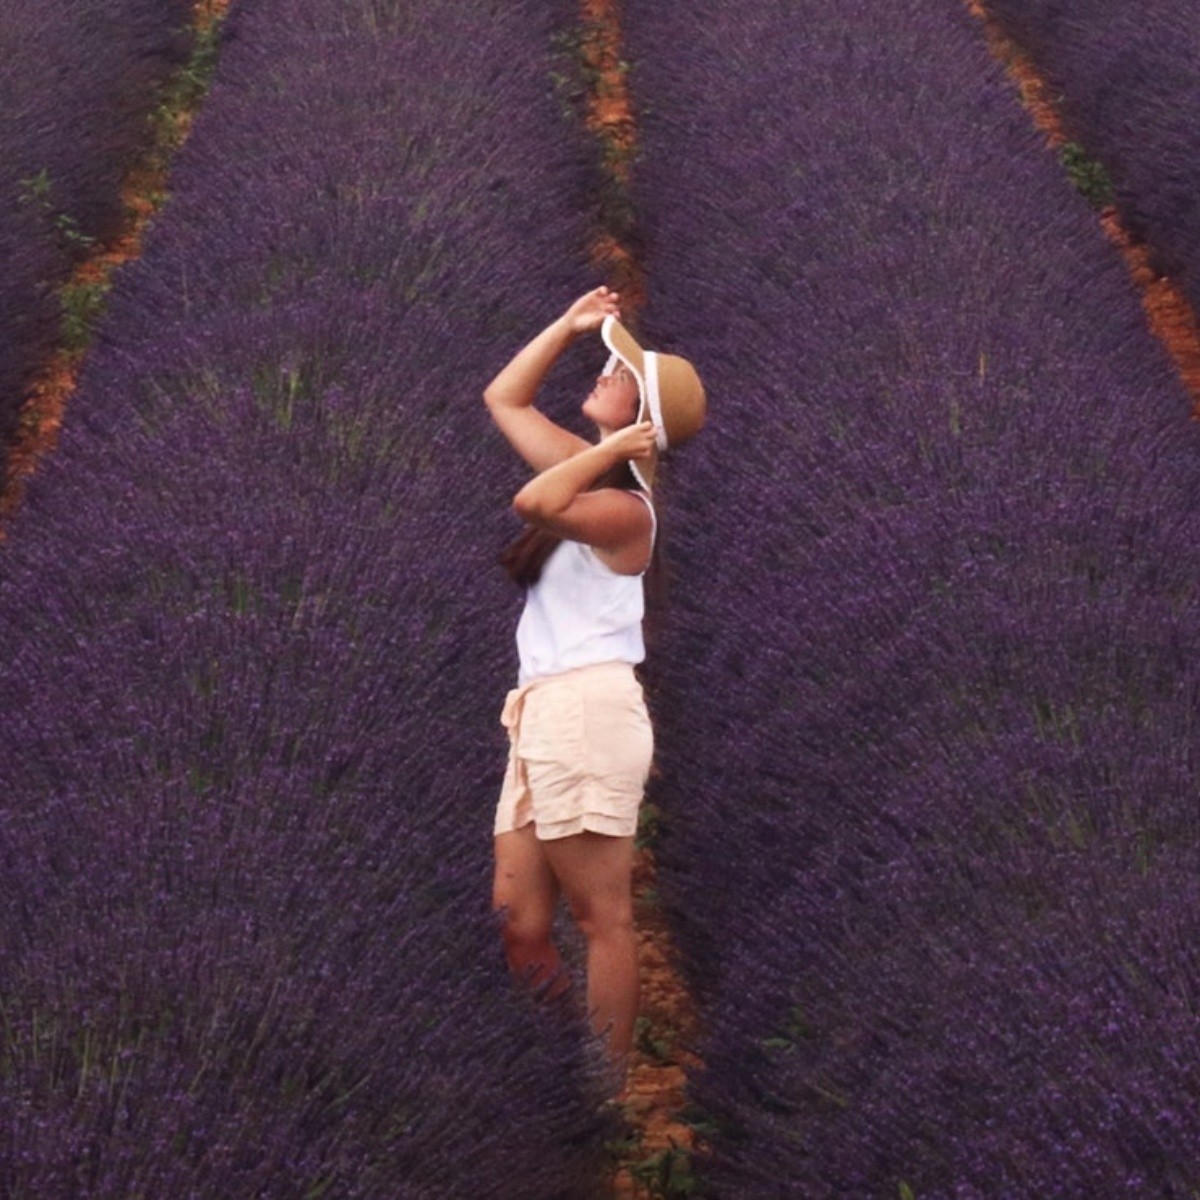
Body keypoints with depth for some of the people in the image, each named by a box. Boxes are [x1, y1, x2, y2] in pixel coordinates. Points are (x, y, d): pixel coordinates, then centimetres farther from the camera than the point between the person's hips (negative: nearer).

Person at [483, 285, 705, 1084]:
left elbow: (534, 503, -30)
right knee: (519, 923, 8)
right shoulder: (593, 471, 15)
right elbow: (503, 400, 27)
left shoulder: (624, 506, -10)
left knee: (602, 918, -5)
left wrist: (609, 449, -16)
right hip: (543, 714, 9)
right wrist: (570, 325, 20)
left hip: (588, 710, -9)